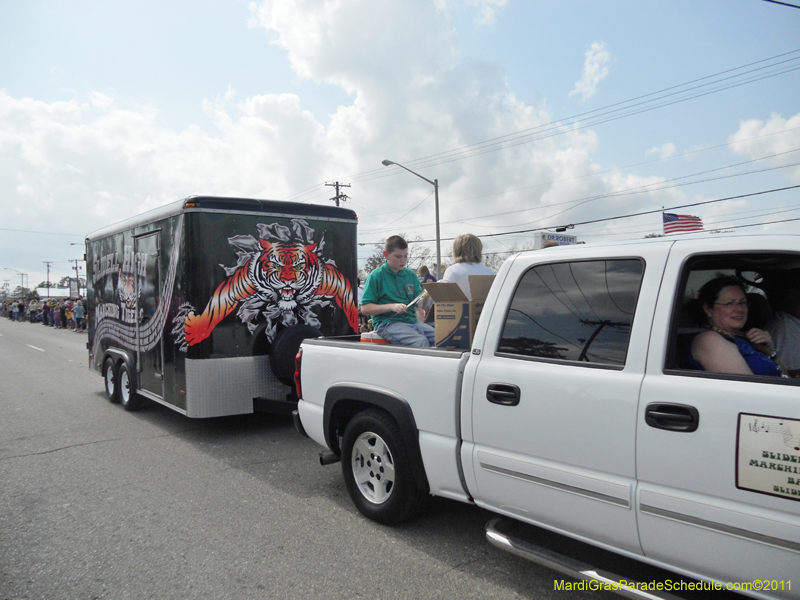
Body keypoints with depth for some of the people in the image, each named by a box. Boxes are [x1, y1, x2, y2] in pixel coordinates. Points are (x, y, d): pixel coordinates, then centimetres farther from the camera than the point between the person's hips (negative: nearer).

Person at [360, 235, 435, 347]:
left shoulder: (411, 274, 15)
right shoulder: (376, 276, 0)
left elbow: (420, 303, 12)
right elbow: (365, 309, -5)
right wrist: (391, 306, -16)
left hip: (412, 320, 6)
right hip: (387, 323, -5)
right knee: (421, 342, -30)